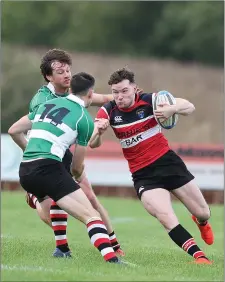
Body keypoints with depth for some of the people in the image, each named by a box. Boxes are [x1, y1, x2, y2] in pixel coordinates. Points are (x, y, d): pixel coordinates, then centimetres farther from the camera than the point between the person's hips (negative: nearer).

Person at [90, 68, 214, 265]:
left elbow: (190, 107, -14)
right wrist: (98, 131, -35)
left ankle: (202, 222, 45)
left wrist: (173, 109, -37)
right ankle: (199, 256, -18)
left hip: (168, 161, 0)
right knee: (166, 218, -24)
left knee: (203, 213, 8)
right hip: (143, 175, 0)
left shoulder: (149, 101, -12)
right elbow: (93, 144, -11)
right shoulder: (108, 112, -7)